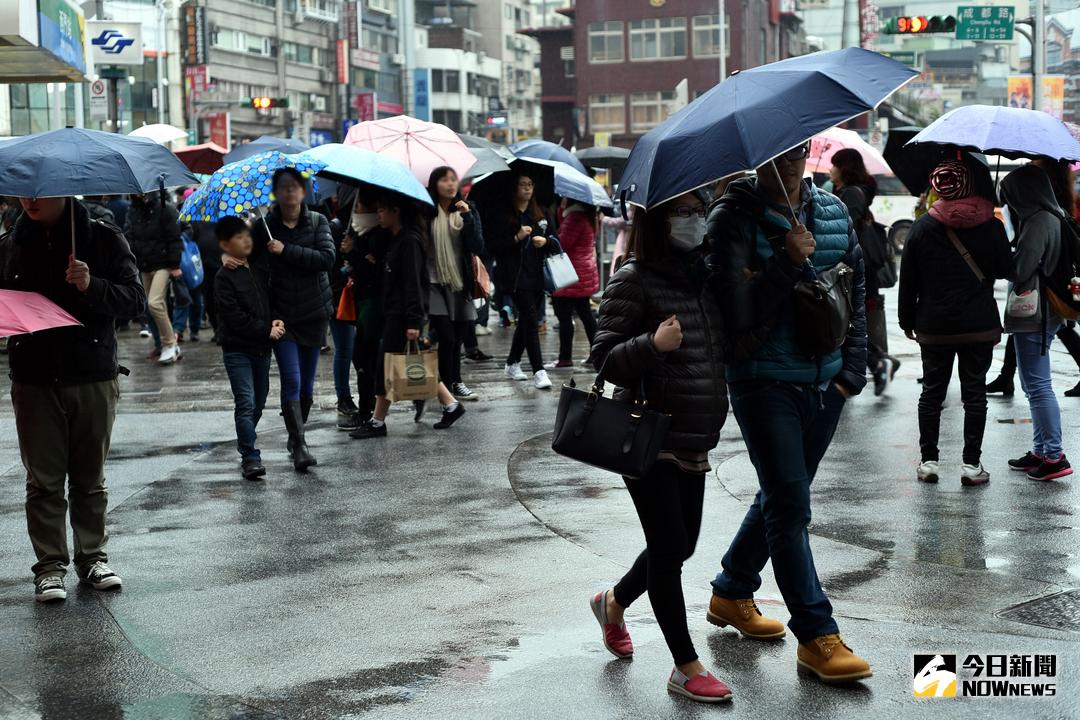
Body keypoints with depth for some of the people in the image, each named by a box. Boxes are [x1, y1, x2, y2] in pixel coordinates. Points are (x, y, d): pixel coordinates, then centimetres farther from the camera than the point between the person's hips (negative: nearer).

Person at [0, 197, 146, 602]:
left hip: (94, 377, -1)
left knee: (90, 477, 9)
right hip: (34, 381, 1)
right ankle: (50, 565, 11)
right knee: (44, 480, 4)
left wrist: (92, 286, -22)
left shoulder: (104, 239, -2)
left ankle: (93, 557, 21)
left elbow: (136, 300, -6)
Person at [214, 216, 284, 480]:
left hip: (262, 348, 6)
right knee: (246, 403, -12)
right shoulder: (225, 278, -8)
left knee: (259, 402, 14)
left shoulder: (260, 271, 11)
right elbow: (233, 316, -15)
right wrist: (266, 330, -15)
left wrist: (277, 321, -4)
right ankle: (250, 457, -12)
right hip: (237, 349, -6)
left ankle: (245, 443, 32)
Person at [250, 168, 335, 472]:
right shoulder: (265, 226, 0)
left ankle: (295, 437, 29)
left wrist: (287, 250, -19)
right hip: (282, 314, -2)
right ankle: (300, 447, -13)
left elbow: (327, 258, -14)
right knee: (292, 382, -13)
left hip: (314, 313, 2)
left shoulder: (317, 222, 0)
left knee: (307, 384, 10)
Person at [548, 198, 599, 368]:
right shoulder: (586, 217, 13)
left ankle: (565, 358, -2)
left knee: (564, 316, -5)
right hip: (585, 276, 10)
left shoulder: (574, 218, -18)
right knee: (585, 314, 16)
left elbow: (561, 244, -20)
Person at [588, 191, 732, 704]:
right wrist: (653, 345, -31)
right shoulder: (634, 279, -12)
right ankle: (686, 668, 8)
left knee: (681, 545, 14)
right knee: (670, 546, -3)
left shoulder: (704, 274, 9)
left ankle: (614, 602, 41)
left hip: (695, 437, 7)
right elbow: (605, 359, -15)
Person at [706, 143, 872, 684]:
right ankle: (817, 636, -2)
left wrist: (852, 369, 7)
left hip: (823, 385, 6)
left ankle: (731, 594, 36)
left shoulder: (833, 212, 8)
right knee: (790, 504, -7)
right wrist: (790, 263, -26)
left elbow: (857, 292, 14)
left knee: (781, 496, 17)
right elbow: (739, 310, -17)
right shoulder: (734, 217, -10)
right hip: (764, 383, -6)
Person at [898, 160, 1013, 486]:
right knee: (974, 392, 5)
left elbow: (908, 280, 0)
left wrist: (907, 320, 8)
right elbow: (1006, 269, 4)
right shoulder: (991, 226, -4)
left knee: (932, 392, 10)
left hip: (933, 327, 1)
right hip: (980, 325, -1)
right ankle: (971, 464, 5)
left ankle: (928, 460, 12)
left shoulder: (922, 227, -2)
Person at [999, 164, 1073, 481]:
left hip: (1032, 315, -10)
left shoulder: (1038, 223, -19)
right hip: (1046, 313, 10)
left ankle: (1055, 456, -3)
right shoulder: (1056, 217, 13)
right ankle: (1040, 451, 24)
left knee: (1038, 386, -6)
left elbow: (1020, 270, -21)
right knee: (1034, 385, 17)